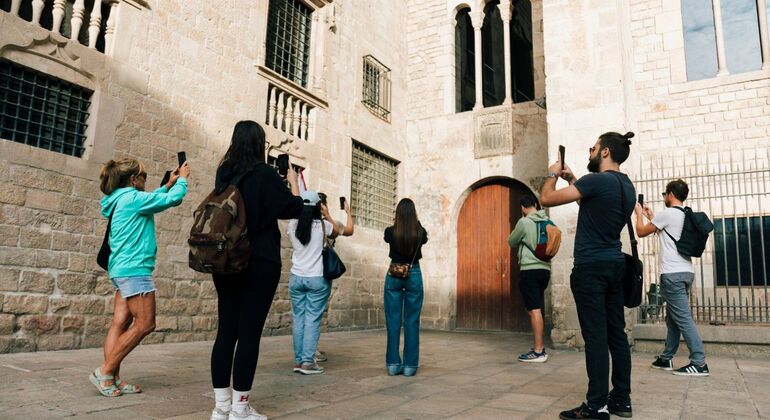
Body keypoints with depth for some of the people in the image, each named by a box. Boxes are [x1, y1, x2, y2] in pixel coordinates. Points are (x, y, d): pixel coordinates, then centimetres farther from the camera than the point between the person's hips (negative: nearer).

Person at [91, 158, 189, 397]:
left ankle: (112, 379, 6)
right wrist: (182, 179, 7)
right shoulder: (133, 197, -12)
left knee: (120, 324, 6)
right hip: (134, 269, -10)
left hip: (121, 270, 10)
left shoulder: (120, 199, 15)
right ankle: (105, 372, -1)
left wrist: (168, 185, 27)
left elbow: (150, 200, 31)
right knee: (145, 324, -4)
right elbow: (173, 199, -9)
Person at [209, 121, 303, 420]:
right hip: (259, 263, -6)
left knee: (226, 331, 8)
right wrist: (292, 179, 10)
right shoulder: (265, 173, -9)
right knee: (249, 333, -1)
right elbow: (295, 208, -4)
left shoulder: (224, 173, 9)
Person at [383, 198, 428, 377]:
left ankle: (393, 364, 8)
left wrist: (396, 224, 20)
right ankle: (410, 365, 7)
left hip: (394, 275, 0)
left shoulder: (391, 232, -8)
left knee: (393, 322, 6)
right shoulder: (420, 232, -7)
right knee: (412, 322, 5)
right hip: (414, 275, 0)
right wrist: (416, 223, 21)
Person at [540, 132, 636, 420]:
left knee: (595, 336, -7)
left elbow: (546, 198, -14)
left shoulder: (597, 181, -15)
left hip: (591, 267, -9)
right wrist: (571, 180, 25)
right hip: (614, 265, 9)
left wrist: (553, 174, 4)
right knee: (617, 333, 10)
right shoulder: (627, 186, 13)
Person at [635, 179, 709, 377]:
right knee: (673, 317, 13)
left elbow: (641, 232, 1)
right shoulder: (686, 216, 16)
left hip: (672, 274, -9)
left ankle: (699, 363, -10)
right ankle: (666, 358, 20)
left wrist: (639, 213, 17)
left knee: (683, 318, -9)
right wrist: (651, 215, 35)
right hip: (685, 272, 9)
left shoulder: (667, 214, -9)